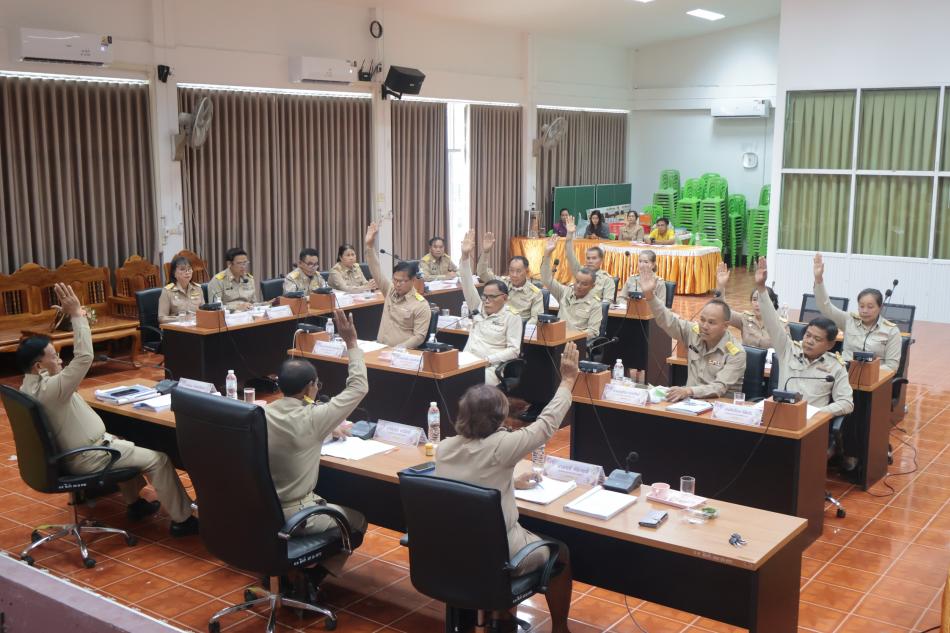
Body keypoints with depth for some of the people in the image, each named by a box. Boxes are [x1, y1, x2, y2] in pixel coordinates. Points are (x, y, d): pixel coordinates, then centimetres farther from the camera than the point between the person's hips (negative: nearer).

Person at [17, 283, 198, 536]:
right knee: (158, 459, -6)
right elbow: (84, 357, -36)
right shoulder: (49, 389, -31)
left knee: (123, 445, 35)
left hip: (70, 450, 11)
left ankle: (134, 502, 41)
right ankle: (182, 519, 2)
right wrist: (77, 315, -33)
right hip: (88, 457, -11)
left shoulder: (29, 385, 0)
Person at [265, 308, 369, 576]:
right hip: (294, 516, -6)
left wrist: (327, 429, 18)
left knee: (326, 500, 33)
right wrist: (351, 343, -11)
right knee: (357, 518, 16)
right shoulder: (311, 419, -23)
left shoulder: (263, 413, -5)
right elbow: (359, 388, -15)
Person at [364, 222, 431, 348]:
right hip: (380, 349, 5)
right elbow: (376, 272, 4)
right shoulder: (390, 291, 9)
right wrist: (370, 246, -7)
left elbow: (419, 337, -8)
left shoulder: (421, 305, -7)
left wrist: (397, 350, -20)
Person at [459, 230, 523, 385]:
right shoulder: (479, 307, 16)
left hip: (490, 367, -6)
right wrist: (465, 256, -4)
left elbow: (514, 350, -6)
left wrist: (488, 360, -17)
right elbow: (467, 286, 7)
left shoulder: (512, 317, 0)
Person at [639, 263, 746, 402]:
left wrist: (688, 391, -38)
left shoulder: (736, 353, -13)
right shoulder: (694, 332, 0)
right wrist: (649, 294, -21)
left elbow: (720, 388, -22)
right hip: (692, 401, 5)